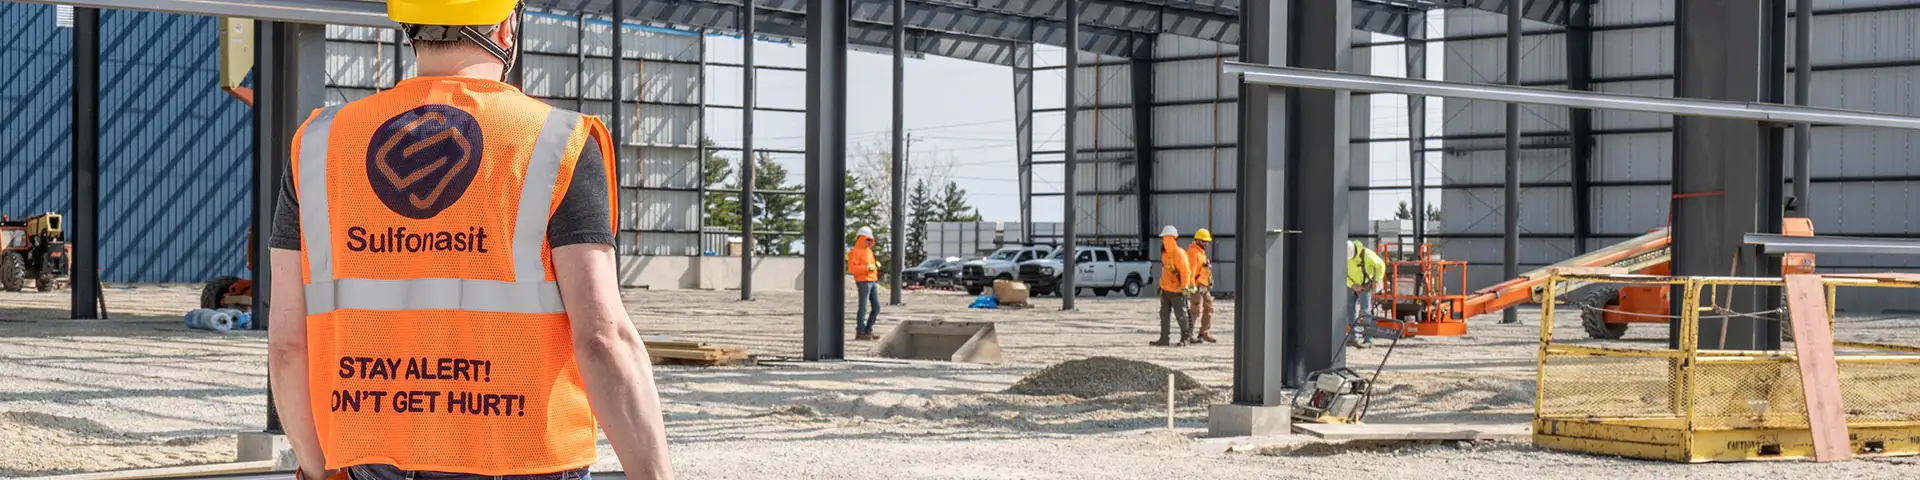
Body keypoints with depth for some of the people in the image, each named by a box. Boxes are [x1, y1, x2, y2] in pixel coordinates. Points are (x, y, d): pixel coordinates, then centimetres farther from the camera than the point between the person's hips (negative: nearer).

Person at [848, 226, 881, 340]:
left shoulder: (869, 251, 20)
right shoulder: (855, 252, -8)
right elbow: (852, 268, -16)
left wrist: (876, 264, 7)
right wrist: (867, 267, -22)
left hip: (873, 282, 9)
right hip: (863, 282, -9)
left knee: (876, 307, 9)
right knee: (863, 308, -6)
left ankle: (868, 331, 17)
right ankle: (860, 333, -1)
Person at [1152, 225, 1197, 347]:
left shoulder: (1179, 253, -16)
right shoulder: (1165, 253, 12)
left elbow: (1186, 271, -19)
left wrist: (1184, 286, -23)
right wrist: (1161, 286, 24)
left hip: (1177, 291, -9)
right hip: (1165, 290, 9)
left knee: (1181, 315, -1)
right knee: (1164, 315, 8)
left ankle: (1185, 339, 8)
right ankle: (1164, 339, 13)